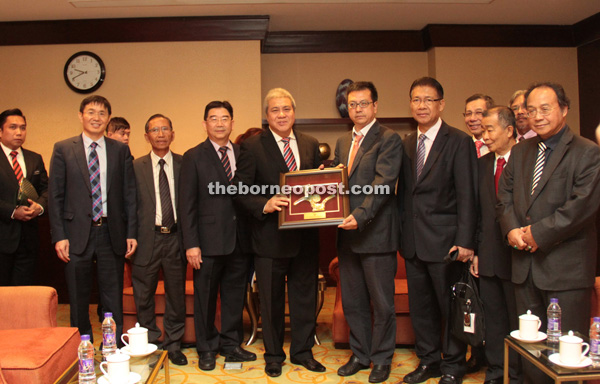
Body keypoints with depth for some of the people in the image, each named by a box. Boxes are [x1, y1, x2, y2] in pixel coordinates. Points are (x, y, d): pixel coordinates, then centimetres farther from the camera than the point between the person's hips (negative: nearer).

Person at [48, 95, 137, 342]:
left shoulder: (120, 150, 7)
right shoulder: (63, 149, 3)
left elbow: (129, 194, 6)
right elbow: (55, 196, 1)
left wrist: (131, 233, 0)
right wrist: (59, 236, -6)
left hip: (112, 233, 1)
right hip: (77, 233, -1)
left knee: (113, 298, 7)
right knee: (78, 299, 9)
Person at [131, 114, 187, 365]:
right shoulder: (136, 167, 3)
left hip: (175, 237, 1)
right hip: (147, 238, 0)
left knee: (176, 293, 10)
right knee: (143, 296, 9)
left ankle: (173, 344, 26)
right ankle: (149, 344, 26)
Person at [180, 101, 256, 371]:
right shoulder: (194, 157, -1)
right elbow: (187, 203, -4)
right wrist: (191, 244, -10)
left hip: (239, 239, 3)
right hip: (209, 240, -3)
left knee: (235, 295, 13)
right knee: (205, 297, 8)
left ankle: (231, 344, 29)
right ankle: (207, 349, 25)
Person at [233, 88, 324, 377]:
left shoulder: (311, 145, 8)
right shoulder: (252, 147, -4)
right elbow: (239, 190, -8)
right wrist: (264, 205, -23)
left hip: (305, 236, 4)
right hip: (270, 237, -3)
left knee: (305, 296, 15)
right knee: (272, 300, 11)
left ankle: (302, 351, 33)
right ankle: (274, 356, 29)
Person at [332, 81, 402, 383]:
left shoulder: (389, 139, -7)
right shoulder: (342, 142, 16)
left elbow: (384, 182, -18)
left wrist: (360, 215, -28)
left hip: (377, 233, -6)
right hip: (347, 233, 7)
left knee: (382, 302, 6)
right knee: (352, 302, 15)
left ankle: (381, 359, 23)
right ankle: (360, 355, 31)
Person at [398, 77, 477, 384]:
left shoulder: (459, 142, -6)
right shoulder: (407, 144, 12)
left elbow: (467, 195, -11)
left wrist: (465, 241, -16)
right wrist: (402, 232, 7)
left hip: (444, 240, -5)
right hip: (413, 241, 6)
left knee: (451, 305, 6)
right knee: (420, 305, 14)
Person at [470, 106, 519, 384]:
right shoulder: (482, 164, 9)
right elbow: (478, 211, 10)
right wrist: (475, 251, 8)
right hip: (489, 256, 5)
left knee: (518, 320, 7)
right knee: (492, 319, 14)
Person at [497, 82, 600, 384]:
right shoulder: (520, 152, 14)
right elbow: (504, 196, 13)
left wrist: (538, 233, -16)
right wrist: (511, 229, -5)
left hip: (566, 267, -6)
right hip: (525, 264, 6)